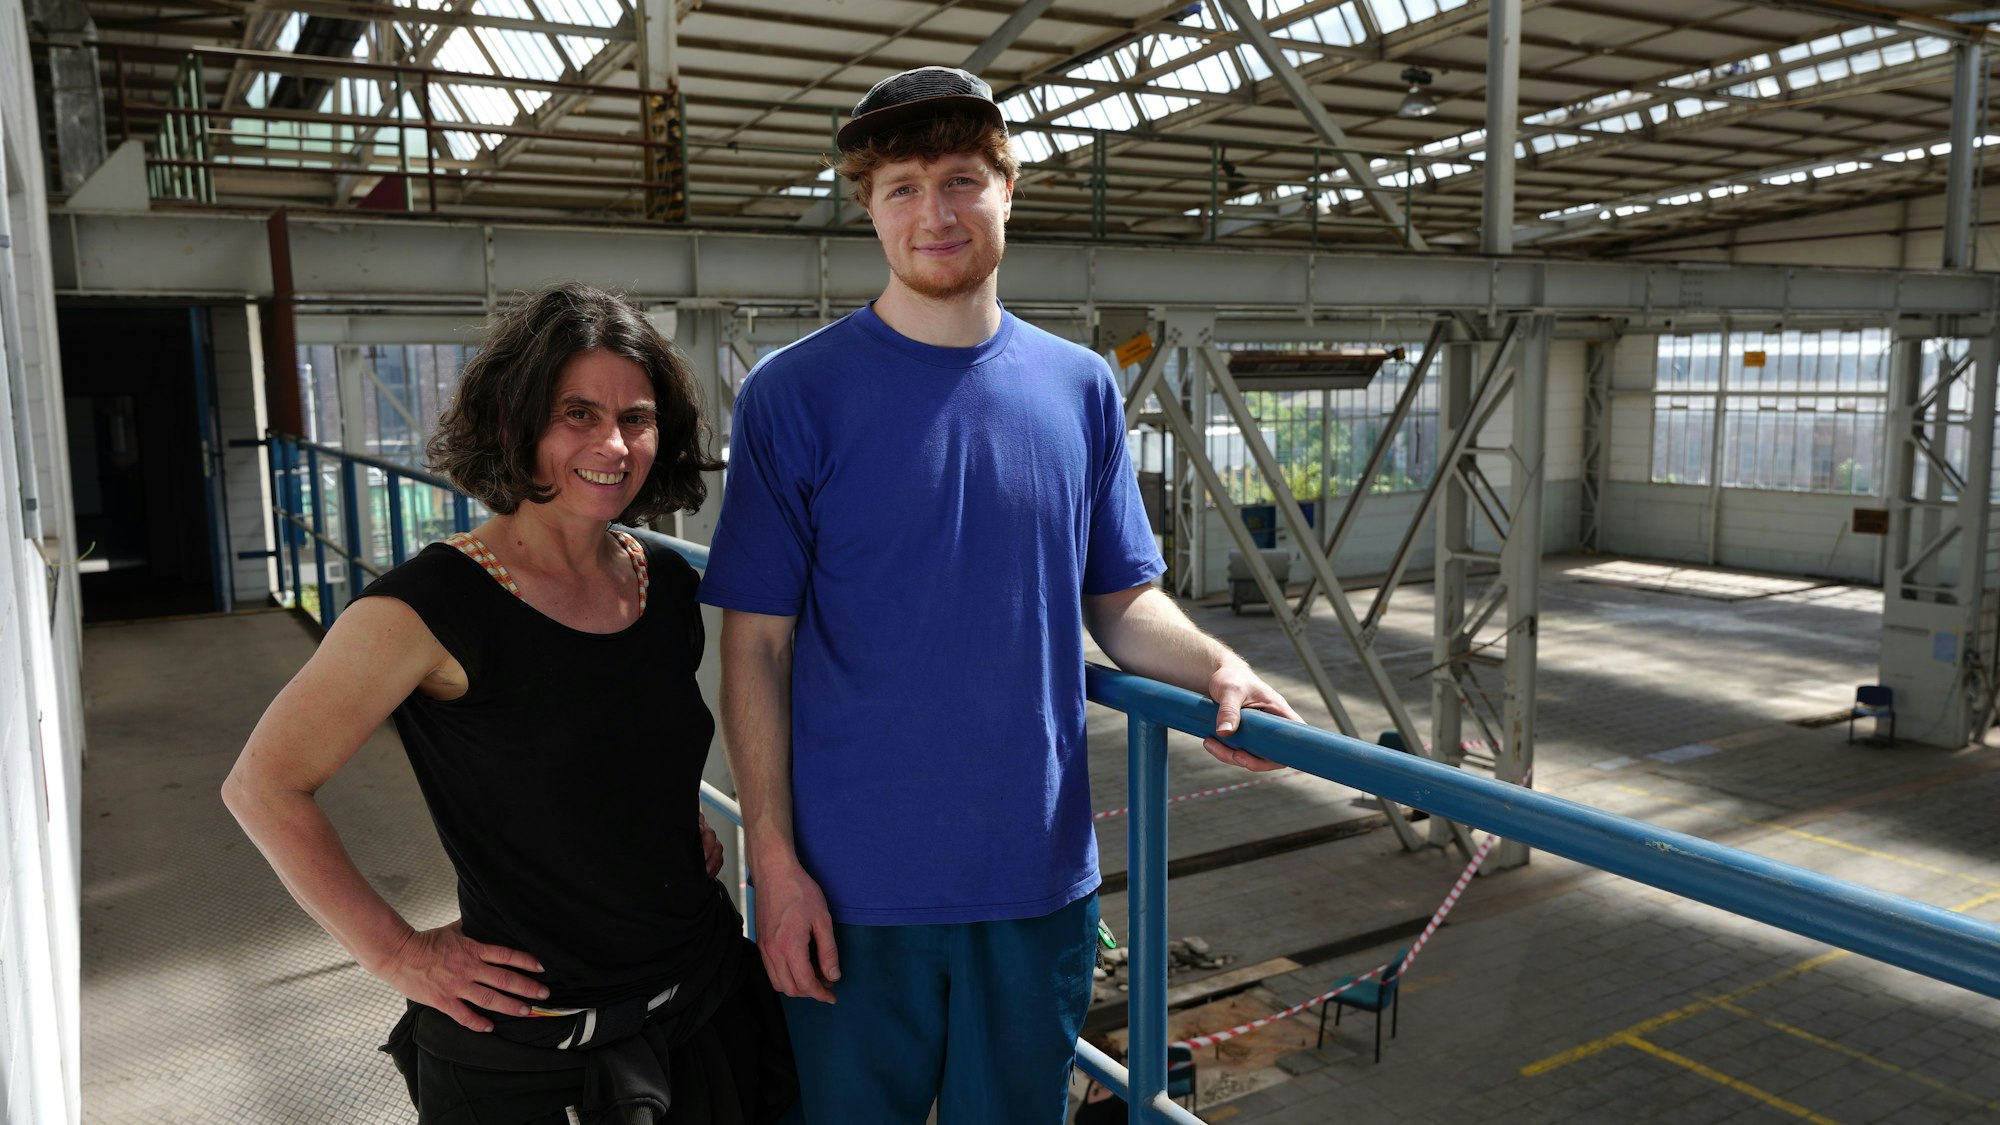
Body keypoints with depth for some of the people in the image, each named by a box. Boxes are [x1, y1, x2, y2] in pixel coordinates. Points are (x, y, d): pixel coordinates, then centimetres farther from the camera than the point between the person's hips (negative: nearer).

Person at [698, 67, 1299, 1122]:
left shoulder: (1081, 388, 3)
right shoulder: (796, 393, -8)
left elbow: (1119, 597, 9)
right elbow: (757, 647, -7)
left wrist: (1214, 667, -10)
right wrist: (774, 859, -10)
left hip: (1040, 878, 3)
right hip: (853, 886, -3)